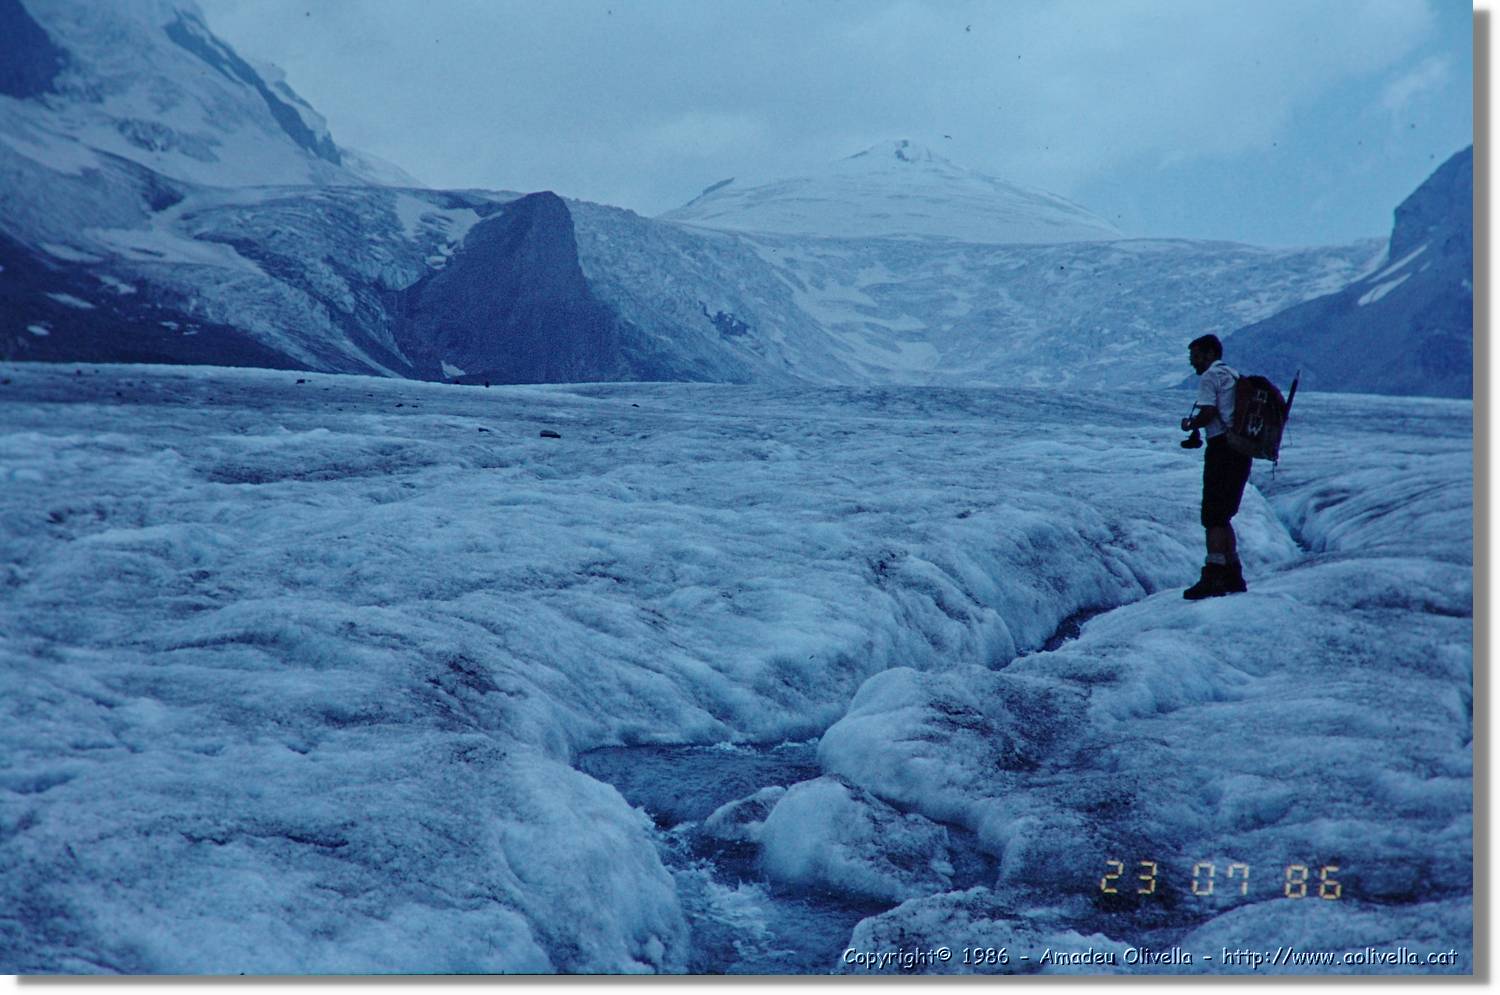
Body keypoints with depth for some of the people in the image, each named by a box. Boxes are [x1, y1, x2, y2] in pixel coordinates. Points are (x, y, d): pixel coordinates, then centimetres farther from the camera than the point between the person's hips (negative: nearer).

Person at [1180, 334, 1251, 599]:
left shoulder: (1210, 376, -6)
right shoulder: (1235, 376, 21)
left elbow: (1208, 413, -18)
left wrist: (1189, 424, 0)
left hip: (1222, 448, -9)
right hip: (1242, 450, 9)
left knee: (1213, 516, -9)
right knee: (1222, 517, 16)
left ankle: (1213, 577, -12)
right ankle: (1233, 575, 18)